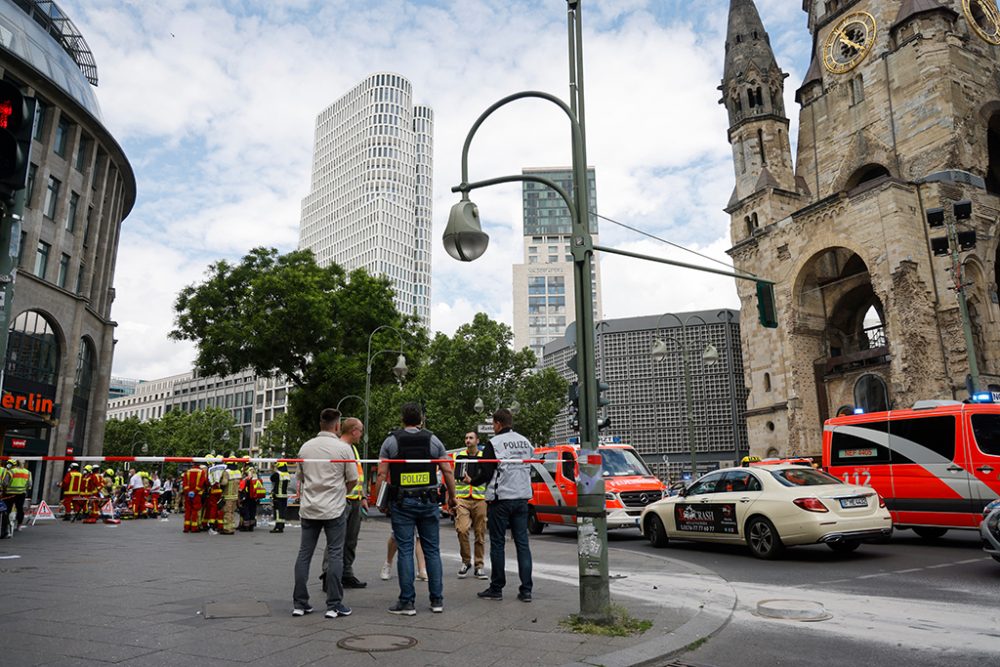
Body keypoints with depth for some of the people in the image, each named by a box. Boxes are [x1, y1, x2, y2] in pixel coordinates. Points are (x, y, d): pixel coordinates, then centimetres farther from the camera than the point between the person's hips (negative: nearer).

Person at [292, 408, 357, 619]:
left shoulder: (305, 447, 5)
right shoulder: (343, 448, -8)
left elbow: (300, 477, 15)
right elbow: (353, 479, -3)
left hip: (308, 508, 4)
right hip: (334, 509, -4)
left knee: (304, 553, 10)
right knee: (335, 555, 2)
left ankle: (299, 603, 14)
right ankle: (334, 605, 4)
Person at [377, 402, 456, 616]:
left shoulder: (391, 441, 1)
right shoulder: (433, 440, 4)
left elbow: (382, 474, -3)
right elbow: (447, 472, 3)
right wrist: (452, 497, 12)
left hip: (402, 503, -1)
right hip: (428, 502, 1)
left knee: (405, 551, 3)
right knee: (432, 550, 8)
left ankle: (407, 602, 6)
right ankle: (437, 600, 12)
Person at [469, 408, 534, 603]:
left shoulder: (494, 443, -9)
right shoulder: (525, 442, 10)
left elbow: (485, 473, -9)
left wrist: (471, 481, 9)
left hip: (500, 499, -5)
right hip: (522, 498, 6)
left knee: (497, 544, 4)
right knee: (522, 543, 7)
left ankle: (496, 588, 12)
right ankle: (526, 590, 6)